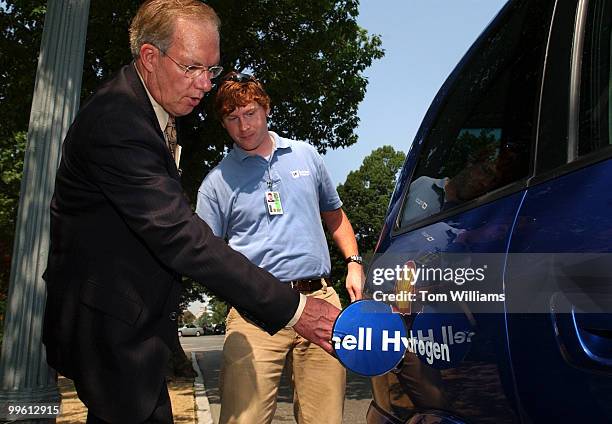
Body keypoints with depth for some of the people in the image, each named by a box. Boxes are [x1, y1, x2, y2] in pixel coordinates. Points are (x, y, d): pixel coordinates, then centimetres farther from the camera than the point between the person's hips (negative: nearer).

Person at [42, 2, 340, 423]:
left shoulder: (153, 111, 8)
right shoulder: (115, 123, -25)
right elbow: (181, 236, -32)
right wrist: (292, 307, -31)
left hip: (131, 320, 10)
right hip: (111, 328, -9)